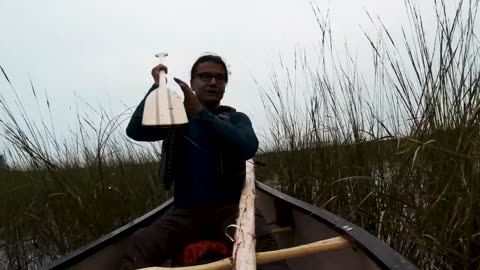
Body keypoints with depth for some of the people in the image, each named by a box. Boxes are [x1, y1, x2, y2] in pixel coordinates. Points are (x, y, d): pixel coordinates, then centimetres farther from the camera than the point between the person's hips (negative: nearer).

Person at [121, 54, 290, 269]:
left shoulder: (236, 119, 9)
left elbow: (248, 148, -14)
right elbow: (135, 131, -2)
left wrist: (200, 112, -19)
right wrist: (157, 86, -7)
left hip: (229, 206, -1)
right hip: (186, 210, 2)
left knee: (261, 242, -33)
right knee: (140, 245, -27)